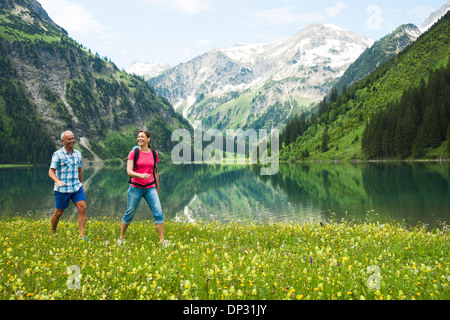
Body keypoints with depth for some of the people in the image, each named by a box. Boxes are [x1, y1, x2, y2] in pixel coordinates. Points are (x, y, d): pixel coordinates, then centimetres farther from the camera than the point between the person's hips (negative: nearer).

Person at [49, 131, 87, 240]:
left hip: (76, 187, 4)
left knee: (83, 208, -12)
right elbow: (51, 172, -11)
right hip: (62, 189, -4)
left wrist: (82, 186, 24)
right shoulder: (57, 155, -6)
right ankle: (53, 233, 31)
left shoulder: (77, 153, 11)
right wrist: (57, 181, -31)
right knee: (58, 212, 6)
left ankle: (82, 235, -9)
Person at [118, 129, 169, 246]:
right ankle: (121, 238, 26)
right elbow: (129, 171, -12)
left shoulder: (154, 154, 7)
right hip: (135, 187, -2)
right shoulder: (133, 152, -3)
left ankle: (162, 241, -3)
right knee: (129, 214, 6)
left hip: (150, 188, 2)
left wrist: (157, 188, 21)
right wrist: (141, 175, -30)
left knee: (158, 212, -8)